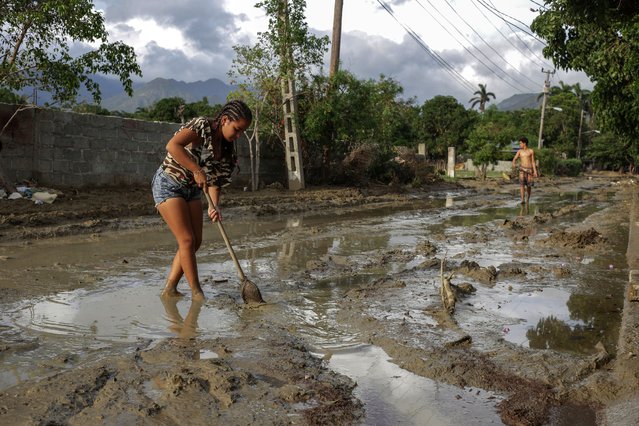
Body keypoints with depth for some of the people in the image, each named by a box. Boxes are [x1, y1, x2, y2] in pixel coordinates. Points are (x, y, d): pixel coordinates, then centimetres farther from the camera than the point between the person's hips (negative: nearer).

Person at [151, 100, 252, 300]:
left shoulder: (226, 146, 2)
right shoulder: (202, 125, -20)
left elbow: (215, 178, 1)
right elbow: (172, 146, -35)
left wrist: (214, 206, -15)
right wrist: (197, 171, -34)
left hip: (192, 189, 8)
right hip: (168, 184, -8)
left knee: (196, 241, 3)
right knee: (187, 240, -11)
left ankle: (169, 289, 13)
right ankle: (197, 293, -1)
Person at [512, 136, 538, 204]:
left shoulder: (531, 151, 4)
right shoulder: (519, 151, 8)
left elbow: (533, 162, 5)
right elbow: (515, 159, -2)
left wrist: (535, 171, -3)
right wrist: (514, 164, -25)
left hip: (530, 169, 0)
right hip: (522, 169, 0)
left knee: (529, 185, 4)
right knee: (522, 184, -17)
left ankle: (527, 199, 26)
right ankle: (522, 200, -23)